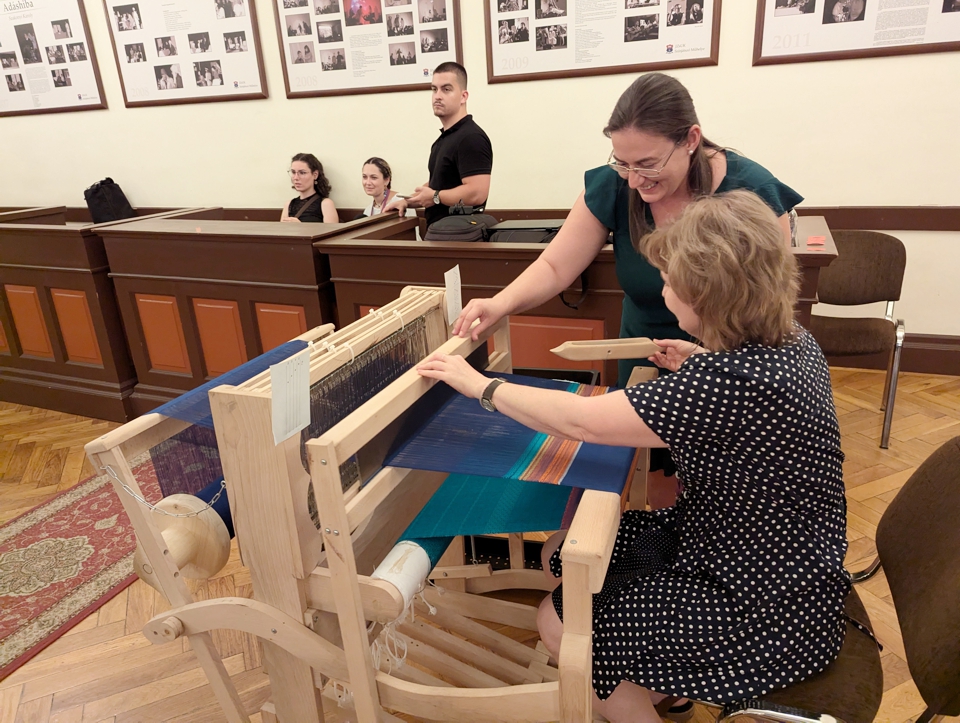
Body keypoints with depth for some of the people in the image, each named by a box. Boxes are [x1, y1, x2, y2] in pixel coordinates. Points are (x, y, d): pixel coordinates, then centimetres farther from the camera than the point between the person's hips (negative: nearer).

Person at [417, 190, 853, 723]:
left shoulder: (734, 378, -35)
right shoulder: (790, 341, -5)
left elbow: (578, 420, -30)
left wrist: (479, 385, -17)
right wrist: (702, 364, 3)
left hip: (769, 617, -9)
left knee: (559, 620, 0)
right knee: (562, 555, 11)